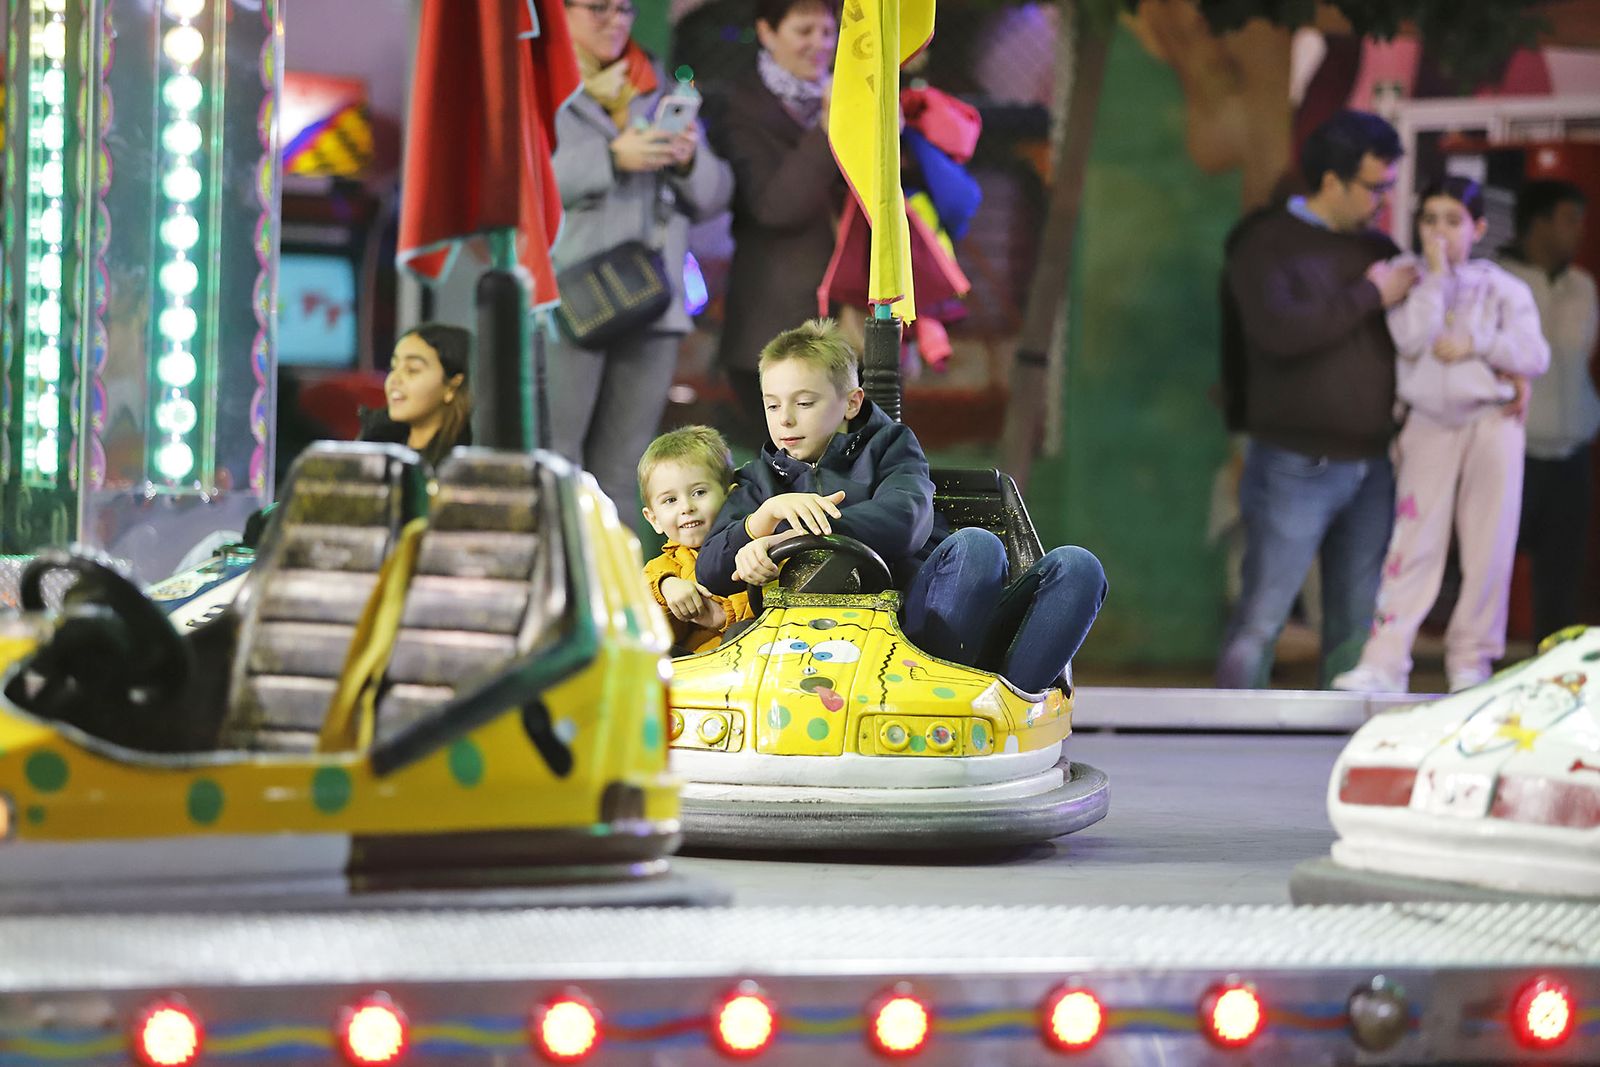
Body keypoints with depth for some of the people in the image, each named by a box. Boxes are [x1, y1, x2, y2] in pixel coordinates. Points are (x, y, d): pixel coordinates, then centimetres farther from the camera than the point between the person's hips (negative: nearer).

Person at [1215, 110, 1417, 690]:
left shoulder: (1377, 249, 14)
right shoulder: (1266, 244, -3)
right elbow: (1280, 330, -21)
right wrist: (1369, 295, -13)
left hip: (1371, 465, 6)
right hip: (1296, 464, -6)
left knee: (1356, 622, 8)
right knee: (1261, 617, -6)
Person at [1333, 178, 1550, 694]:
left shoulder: (1502, 287, 4)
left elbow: (1536, 356, -3)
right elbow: (1410, 338, -13)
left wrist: (1473, 346, -13)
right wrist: (1436, 274, -10)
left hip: (1492, 423, 0)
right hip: (1429, 425, 0)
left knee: (1489, 549, 2)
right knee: (1414, 545, -4)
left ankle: (1471, 661, 12)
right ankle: (1384, 662, -6)